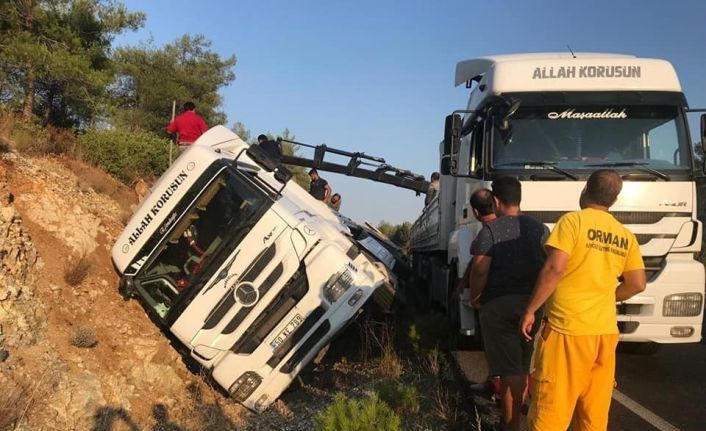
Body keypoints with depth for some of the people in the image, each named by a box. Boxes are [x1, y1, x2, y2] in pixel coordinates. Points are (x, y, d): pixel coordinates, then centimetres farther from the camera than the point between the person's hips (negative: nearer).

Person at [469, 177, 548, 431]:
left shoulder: (490, 230, -10)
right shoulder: (540, 228, 6)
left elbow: (480, 270, -16)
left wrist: (474, 297, 0)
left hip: (500, 305, -5)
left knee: (510, 370, 1)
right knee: (527, 366, 19)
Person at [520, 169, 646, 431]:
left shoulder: (573, 221, -8)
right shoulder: (625, 236, 9)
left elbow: (554, 269, -17)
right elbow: (637, 284, 10)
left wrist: (530, 310, -9)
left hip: (567, 327, -6)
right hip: (606, 330, 6)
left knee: (551, 408, 1)